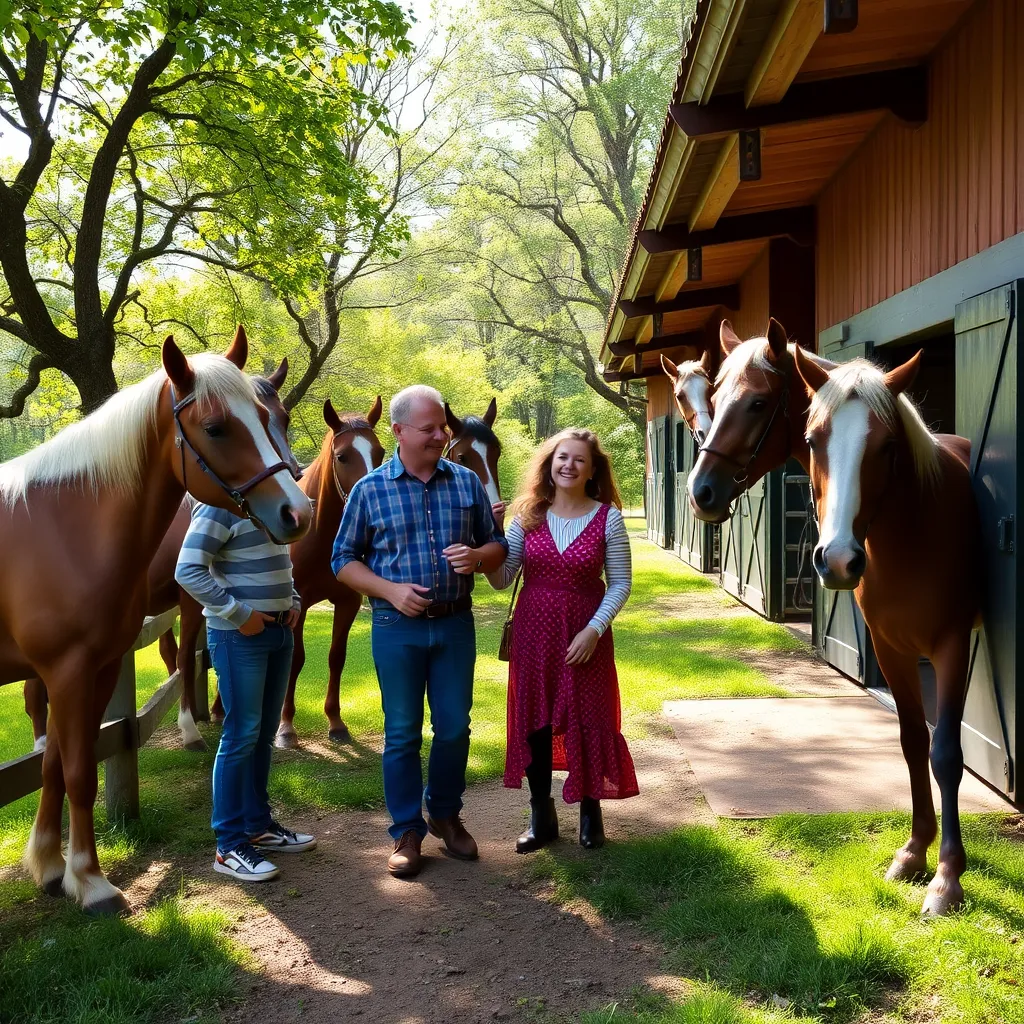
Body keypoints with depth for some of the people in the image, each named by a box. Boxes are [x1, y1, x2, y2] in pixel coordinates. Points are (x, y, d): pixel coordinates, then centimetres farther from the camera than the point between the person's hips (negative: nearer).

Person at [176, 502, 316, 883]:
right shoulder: (220, 508, -14)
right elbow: (187, 571, -21)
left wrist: (293, 601, 8)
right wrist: (239, 613, -20)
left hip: (278, 630, 8)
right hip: (239, 636, -8)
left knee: (265, 733, 15)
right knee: (241, 735, -4)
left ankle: (259, 826, 28)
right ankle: (229, 846, 6)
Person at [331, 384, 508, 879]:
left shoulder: (467, 482, 3)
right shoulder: (370, 490, -4)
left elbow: (497, 545, 9)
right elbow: (343, 560, 0)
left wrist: (479, 555, -14)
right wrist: (391, 591, -15)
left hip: (455, 623, 2)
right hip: (397, 627, -2)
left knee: (454, 727, 10)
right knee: (403, 732, 6)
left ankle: (445, 814, 31)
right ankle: (407, 831, 21)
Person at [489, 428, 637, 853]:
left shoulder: (608, 518, -6)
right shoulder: (528, 515, 0)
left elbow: (621, 583, -5)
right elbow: (502, 579, 0)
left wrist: (594, 630, -15)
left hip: (585, 634, -2)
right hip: (533, 631, 2)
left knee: (588, 721, 6)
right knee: (533, 721, 9)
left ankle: (590, 813, 26)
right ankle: (541, 816, 25)